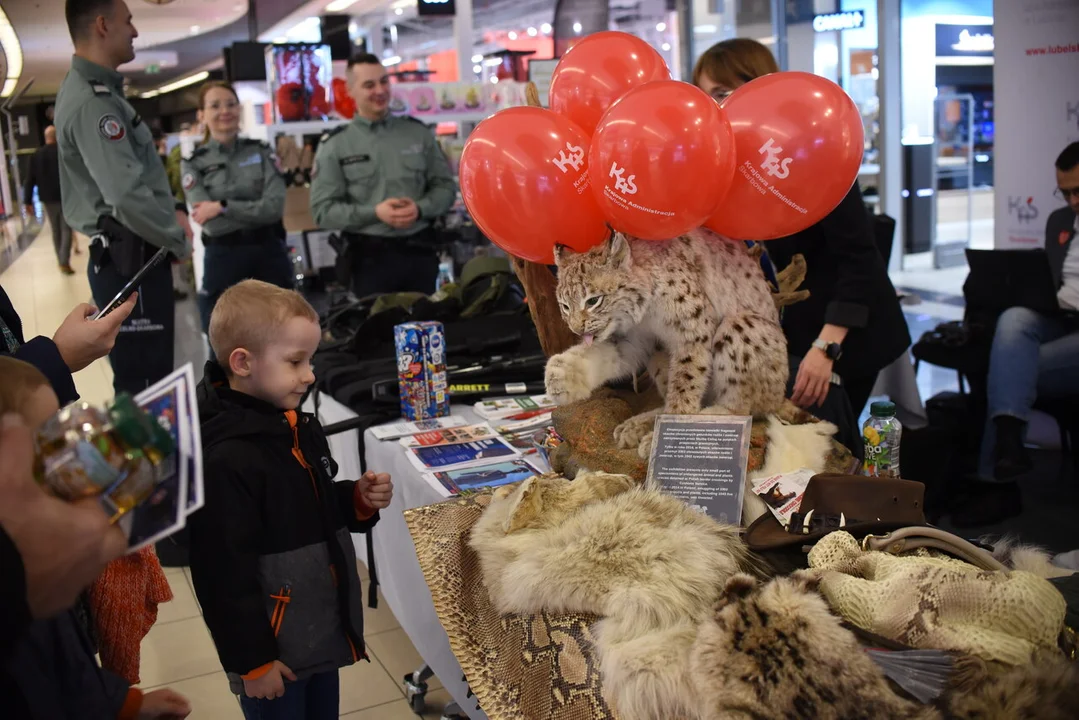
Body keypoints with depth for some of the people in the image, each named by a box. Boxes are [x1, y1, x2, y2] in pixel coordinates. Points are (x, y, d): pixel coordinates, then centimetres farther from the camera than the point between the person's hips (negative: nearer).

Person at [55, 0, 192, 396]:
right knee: (142, 386, -6)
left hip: (135, 256, 10)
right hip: (129, 261, -10)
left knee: (151, 380, 16)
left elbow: (143, 170, 23)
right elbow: (127, 196, -27)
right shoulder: (91, 102, -18)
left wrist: (173, 210, 9)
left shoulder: (100, 91, 16)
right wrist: (178, 240, -12)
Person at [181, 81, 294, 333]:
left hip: (270, 255, 1)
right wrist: (257, 209, -12)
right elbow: (211, 224, -12)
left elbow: (275, 206, -11)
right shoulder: (193, 163, 0)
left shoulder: (261, 151, 4)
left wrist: (223, 207, -15)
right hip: (224, 260, -1)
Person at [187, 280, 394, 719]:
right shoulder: (226, 460, -24)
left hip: (326, 630, 8)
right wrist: (251, 661, -15)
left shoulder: (300, 428, 2)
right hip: (274, 647, -8)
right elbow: (225, 574, -21)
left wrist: (359, 500, -2)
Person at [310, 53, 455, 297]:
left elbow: (445, 186, 9)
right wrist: (374, 212, -18)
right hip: (370, 258, -2)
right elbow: (323, 210, -5)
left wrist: (420, 208, -12)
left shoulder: (418, 132, 8)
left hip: (419, 252, 3)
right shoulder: (334, 145, 0)